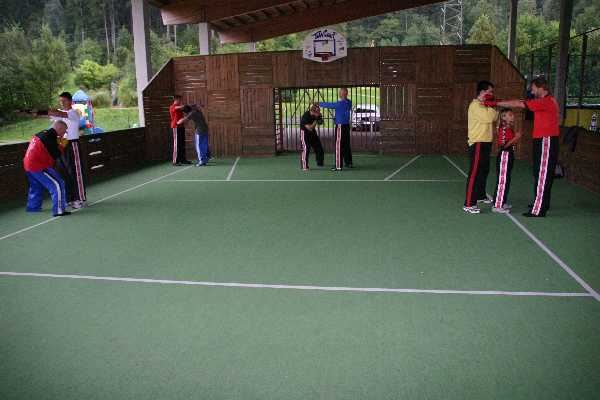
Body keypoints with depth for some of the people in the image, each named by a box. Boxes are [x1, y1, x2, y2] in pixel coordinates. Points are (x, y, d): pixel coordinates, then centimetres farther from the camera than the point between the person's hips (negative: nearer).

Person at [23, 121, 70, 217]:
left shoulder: (42, 134, 11)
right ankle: (59, 210, -12)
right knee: (57, 185, -9)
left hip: (29, 165, 10)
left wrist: (57, 144, 8)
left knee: (36, 187, 28)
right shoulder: (50, 136, -18)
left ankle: (33, 207, 42)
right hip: (39, 166, -10)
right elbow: (55, 155, -16)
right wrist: (62, 145, -2)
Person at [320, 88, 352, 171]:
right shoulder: (349, 102, 6)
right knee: (346, 145, 16)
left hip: (340, 126, -8)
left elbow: (329, 105, -11)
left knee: (339, 146, -6)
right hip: (347, 126, 8)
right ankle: (349, 163, 24)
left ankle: (338, 166, -7)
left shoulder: (340, 103, -16)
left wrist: (319, 103, 1)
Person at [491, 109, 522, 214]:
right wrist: (515, 138, -19)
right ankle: (497, 205, -6)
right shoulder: (503, 129, -15)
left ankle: (502, 202, 25)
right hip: (504, 155, -10)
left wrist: (516, 138, 9)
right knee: (502, 181, -9)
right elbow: (503, 145, -22)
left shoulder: (509, 129, 13)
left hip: (509, 156, 10)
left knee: (506, 181, 15)